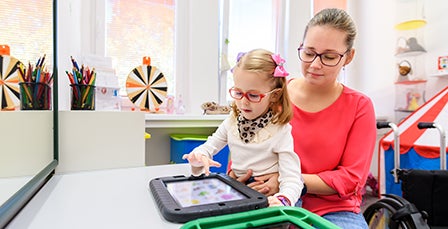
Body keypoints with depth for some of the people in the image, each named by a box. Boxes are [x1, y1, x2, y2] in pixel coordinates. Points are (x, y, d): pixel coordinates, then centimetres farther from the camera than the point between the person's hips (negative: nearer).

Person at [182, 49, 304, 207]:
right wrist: (199, 157, -16)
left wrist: (283, 200, -40)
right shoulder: (232, 122, 2)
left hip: (266, 199, -3)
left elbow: (292, 180, -18)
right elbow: (208, 147, 9)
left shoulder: (280, 131, -14)